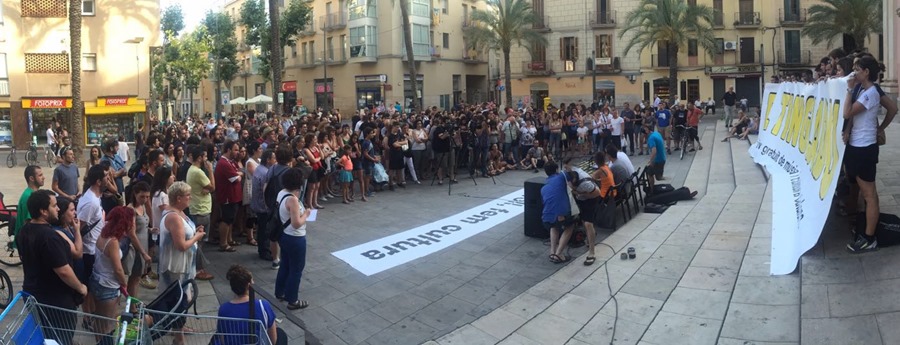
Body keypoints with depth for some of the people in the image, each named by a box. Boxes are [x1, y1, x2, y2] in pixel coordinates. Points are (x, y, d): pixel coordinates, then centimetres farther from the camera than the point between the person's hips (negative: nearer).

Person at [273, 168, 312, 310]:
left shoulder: (281, 193, 0)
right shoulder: (292, 199, -28)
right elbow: (297, 224, -28)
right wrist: (306, 214, -13)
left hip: (284, 235, 9)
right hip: (295, 239, -9)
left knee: (285, 265, 24)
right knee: (296, 269, 6)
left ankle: (280, 292, 40)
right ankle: (292, 301, 18)